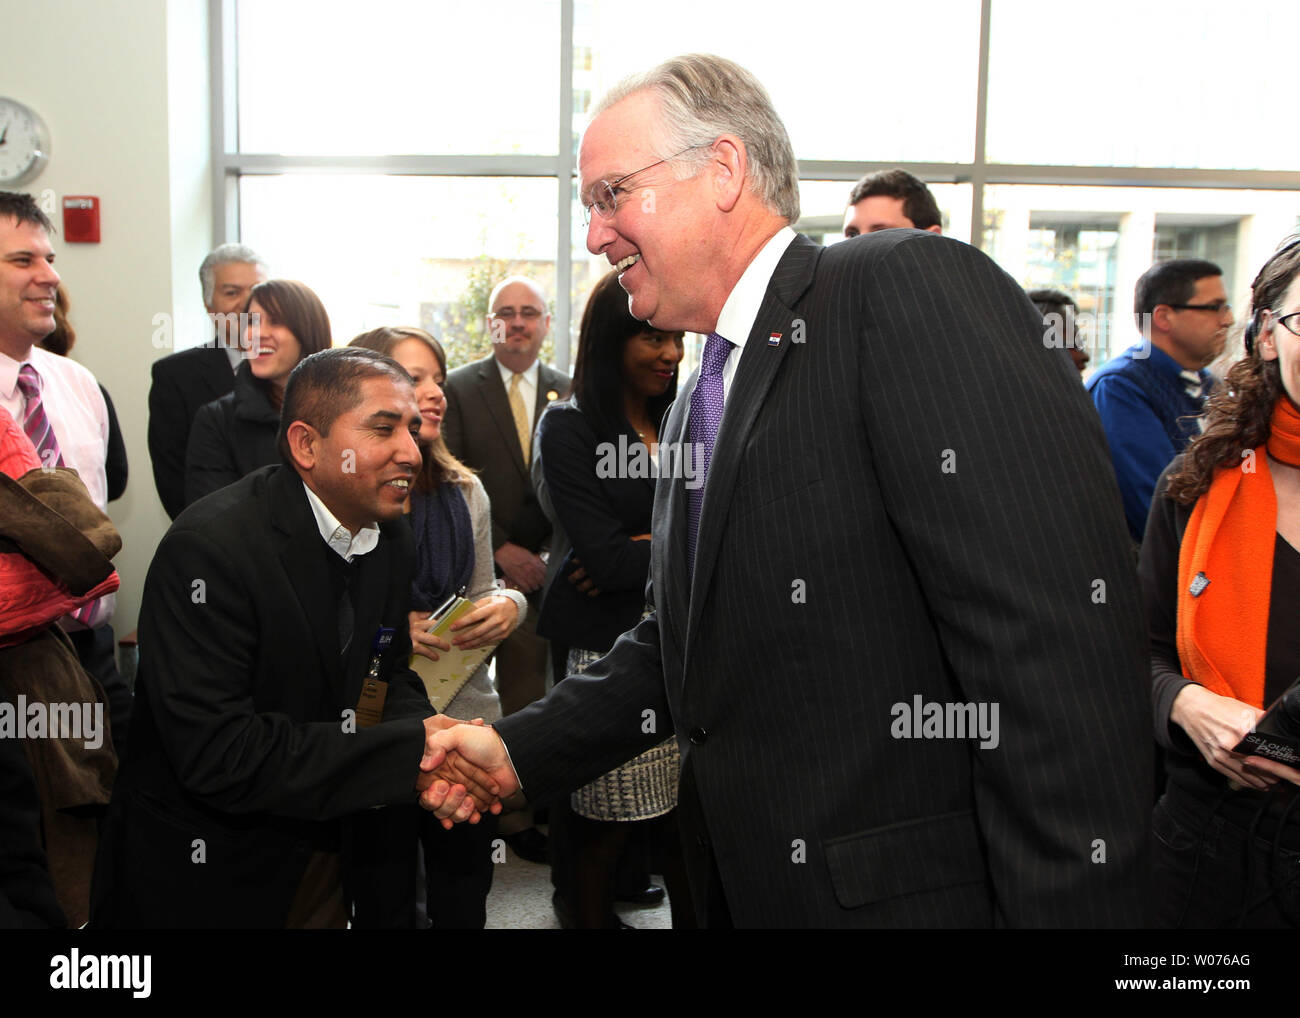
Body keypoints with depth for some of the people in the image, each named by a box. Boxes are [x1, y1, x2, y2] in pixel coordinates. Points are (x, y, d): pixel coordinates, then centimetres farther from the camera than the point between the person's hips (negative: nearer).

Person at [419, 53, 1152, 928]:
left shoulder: (916, 288, -15)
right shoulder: (696, 406, 14)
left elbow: (1057, 637, -23)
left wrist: (1065, 907, -24)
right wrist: (520, 751, 8)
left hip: (911, 890, -8)